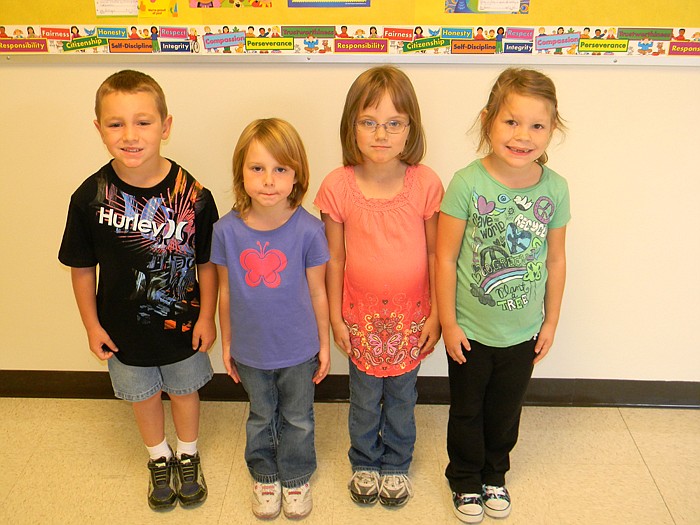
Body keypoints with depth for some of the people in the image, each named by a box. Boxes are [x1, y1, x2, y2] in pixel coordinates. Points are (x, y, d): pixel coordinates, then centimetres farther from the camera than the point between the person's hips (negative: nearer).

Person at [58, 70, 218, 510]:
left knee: (185, 389, 21)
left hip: (182, 321, -1)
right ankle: (159, 458, 49)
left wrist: (207, 316, -5)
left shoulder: (191, 194, -20)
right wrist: (92, 324, 0)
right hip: (124, 325, 1)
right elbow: (83, 267, -5)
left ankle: (188, 455, 49)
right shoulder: (91, 197, -17)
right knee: (143, 394, 22)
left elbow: (207, 262, -9)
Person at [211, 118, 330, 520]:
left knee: (298, 419, 20)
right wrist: (227, 343, 5)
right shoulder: (227, 230, -14)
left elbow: (318, 293, -8)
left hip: (298, 350, -1)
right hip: (250, 350, 1)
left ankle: (297, 478, 45)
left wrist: (324, 344, 0)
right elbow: (226, 292, -2)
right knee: (262, 418, 23)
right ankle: (265, 476, 47)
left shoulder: (308, 229, -19)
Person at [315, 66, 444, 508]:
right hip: (360, 315, 0)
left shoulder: (426, 183, -14)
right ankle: (365, 464, 44)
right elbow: (335, 258, -4)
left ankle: (397, 464, 43)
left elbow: (435, 253, -4)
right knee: (365, 400, 17)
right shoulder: (337, 187, -14)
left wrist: (435, 313, 0)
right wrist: (335, 317, 1)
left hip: (410, 314, 0)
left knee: (402, 398, 18)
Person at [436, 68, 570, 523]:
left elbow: (556, 260, 1)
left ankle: (495, 474, 49)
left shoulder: (555, 188, -10)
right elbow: (445, 257, -14)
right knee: (467, 410, 18)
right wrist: (448, 322, -10)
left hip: (523, 332, 3)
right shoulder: (468, 183, -20)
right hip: (470, 331, -2)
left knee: (506, 409, 22)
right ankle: (466, 480, 44)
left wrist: (551, 322, 6)